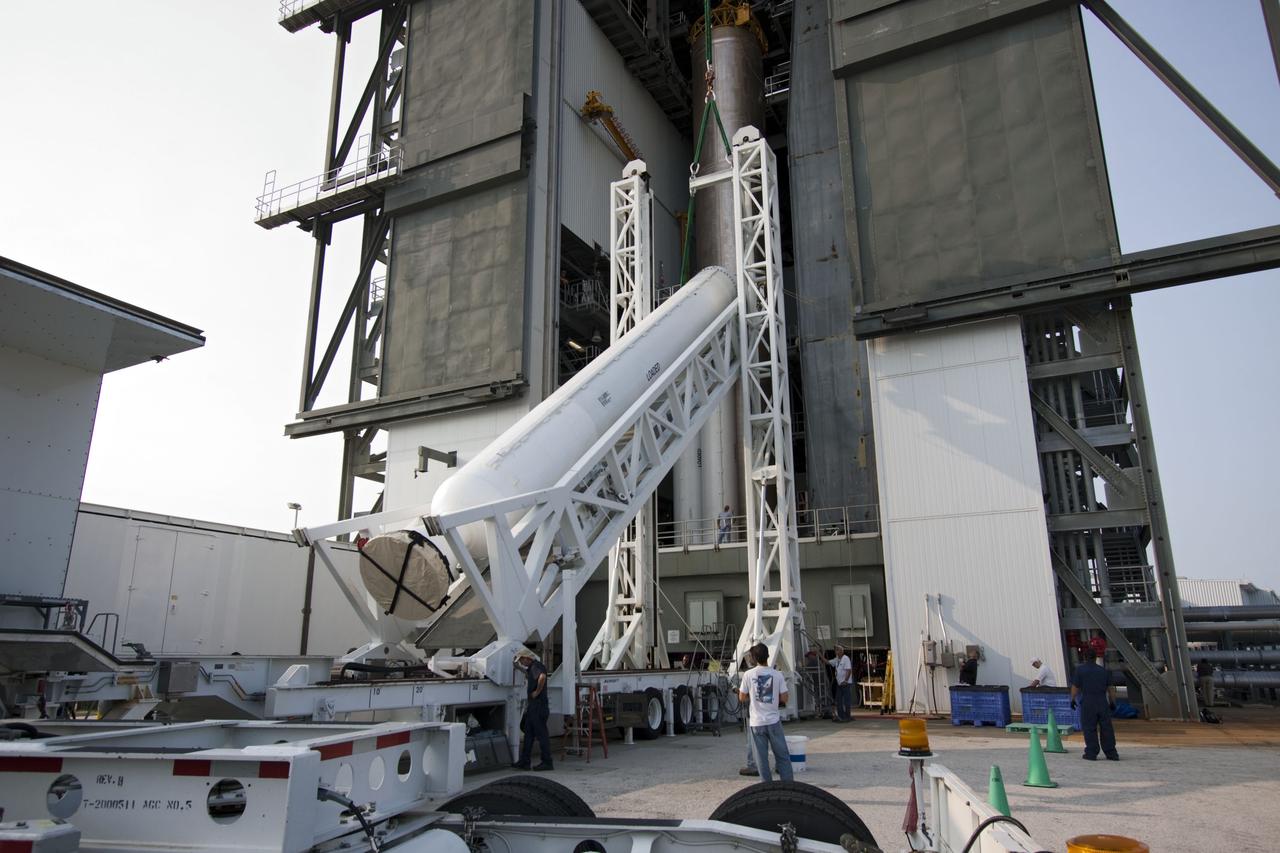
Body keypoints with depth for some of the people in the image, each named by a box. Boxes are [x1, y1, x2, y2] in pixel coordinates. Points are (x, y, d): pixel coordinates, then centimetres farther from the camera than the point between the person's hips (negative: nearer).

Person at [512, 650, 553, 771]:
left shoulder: (535, 666, -15)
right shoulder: (531, 667, 17)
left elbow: (542, 677, -36)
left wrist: (537, 691, -25)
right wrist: (517, 665, 26)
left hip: (538, 705, -11)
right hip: (532, 706, 11)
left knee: (541, 734, -4)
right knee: (528, 733, 13)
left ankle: (547, 763, 2)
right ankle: (524, 762, 18)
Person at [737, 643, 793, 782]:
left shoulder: (748, 675, -8)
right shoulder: (777, 674, -6)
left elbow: (742, 698, 0)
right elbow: (784, 698, -3)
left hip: (757, 722, 0)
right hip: (774, 721, 1)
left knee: (762, 757, 8)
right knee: (782, 755, 11)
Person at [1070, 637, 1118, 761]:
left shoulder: (1080, 669, -7)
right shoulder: (1104, 670, 0)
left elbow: (1075, 687, -3)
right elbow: (1110, 688, 4)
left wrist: (1073, 699, 11)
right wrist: (1113, 702, 16)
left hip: (1087, 703, -3)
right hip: (1103, 702, 3)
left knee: (1089, 729, 3)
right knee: (1106, 728, 10)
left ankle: (1091, 753, 4)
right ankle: (1111, 753, 14)